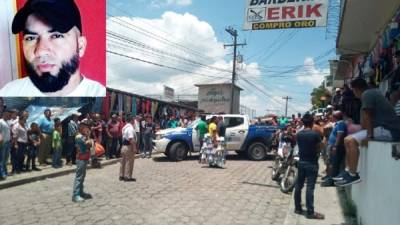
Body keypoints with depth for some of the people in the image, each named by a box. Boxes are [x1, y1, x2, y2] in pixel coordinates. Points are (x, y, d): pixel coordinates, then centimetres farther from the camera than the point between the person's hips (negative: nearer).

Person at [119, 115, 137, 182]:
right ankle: (128, 176, 1)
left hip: (124, 146, 10)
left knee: (123, 161, 15)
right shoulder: (130, 128, -17)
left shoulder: (125, 127, 15)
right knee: (129, 162, -3)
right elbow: (131, 139, -26)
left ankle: (121, 175, 22)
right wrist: (134, 148, -24)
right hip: (129, 147, -10)